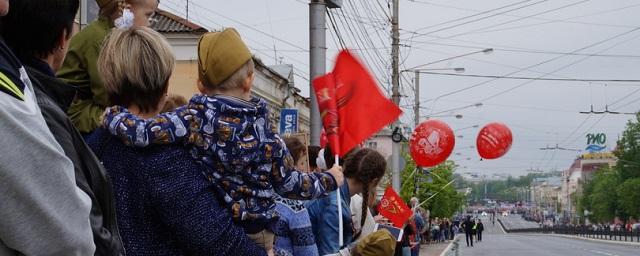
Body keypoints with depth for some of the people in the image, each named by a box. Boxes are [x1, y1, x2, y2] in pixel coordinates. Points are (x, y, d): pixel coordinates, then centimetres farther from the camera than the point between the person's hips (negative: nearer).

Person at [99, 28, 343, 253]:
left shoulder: (194, 118, -15)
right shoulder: (262, 126, -9)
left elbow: (139, 132, -23)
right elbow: (290, 184, -2)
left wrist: (112, 114, -2)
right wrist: (329, 179, 15)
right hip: (254, 234, 1)